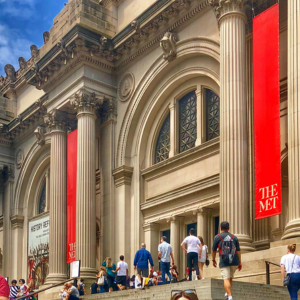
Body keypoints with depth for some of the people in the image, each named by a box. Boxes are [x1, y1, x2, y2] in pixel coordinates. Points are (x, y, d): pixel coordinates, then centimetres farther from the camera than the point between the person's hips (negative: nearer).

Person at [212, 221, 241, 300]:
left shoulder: (217, 237, 5)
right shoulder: (234, 237, 12)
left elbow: (214, 250, 8)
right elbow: (238, 251, 9)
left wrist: (213, 260, 21)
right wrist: (240, 262, 11)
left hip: (224, 261, -3)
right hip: (234, 261, 3)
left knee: (226, 279, -8)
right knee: (230, 278, 21)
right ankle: (227, 293, 27)